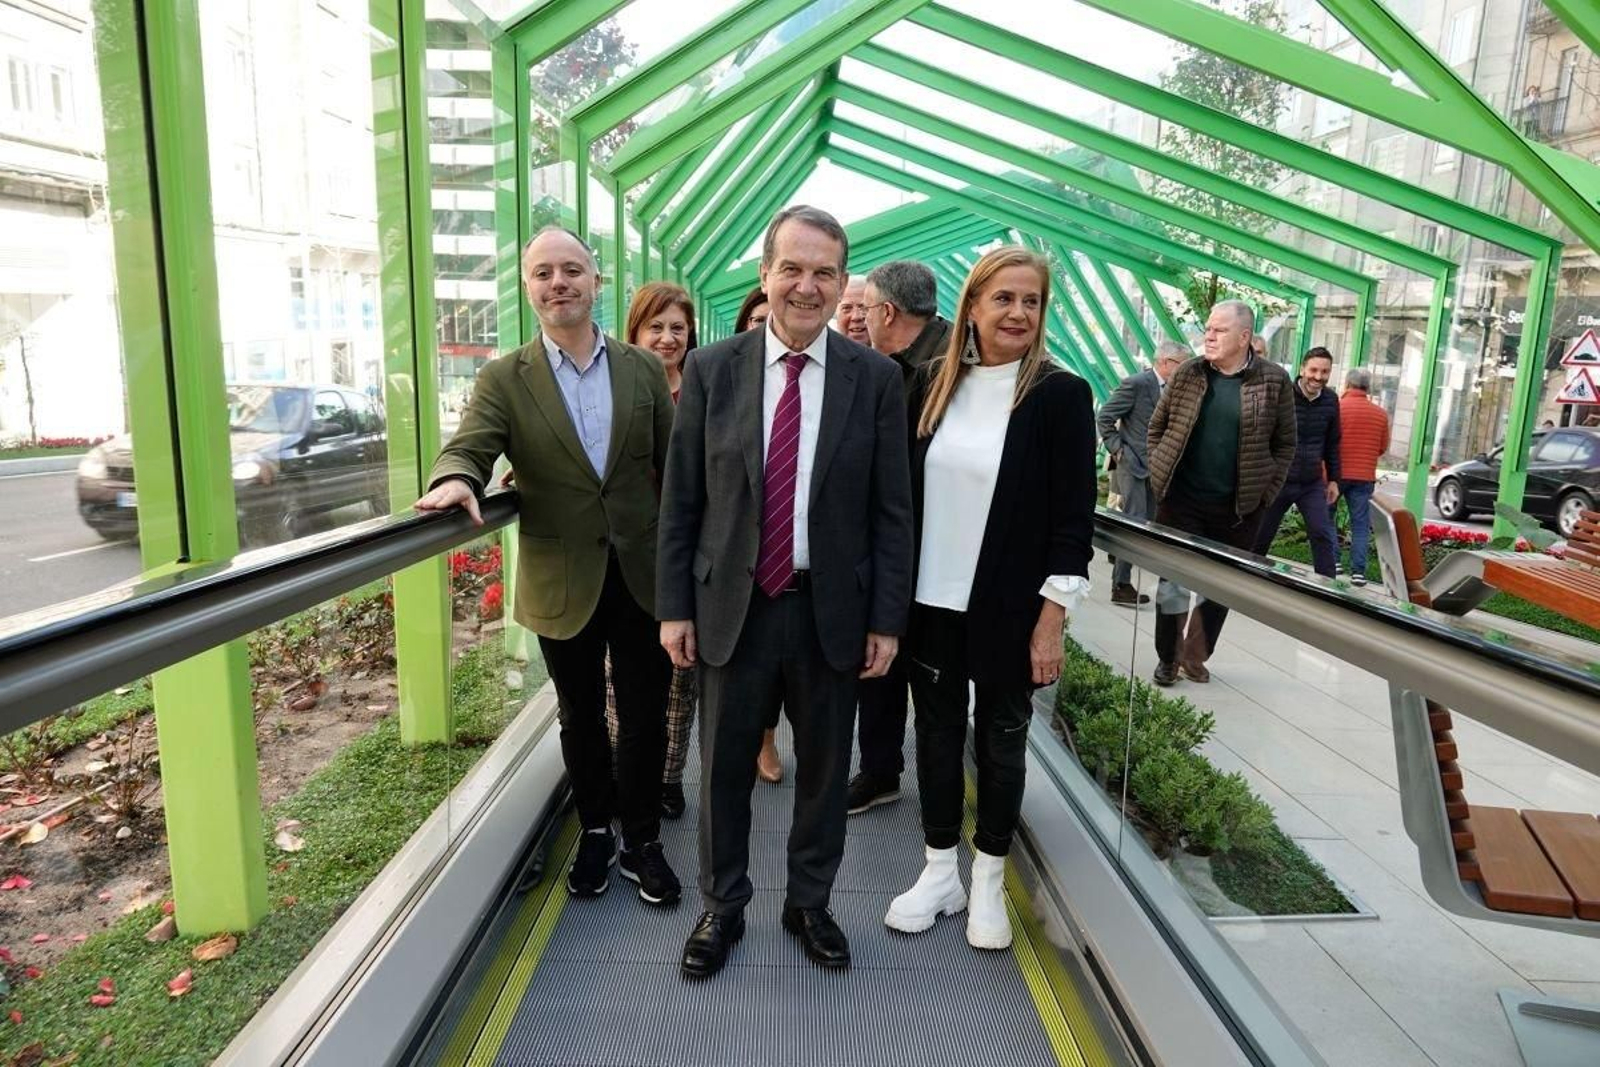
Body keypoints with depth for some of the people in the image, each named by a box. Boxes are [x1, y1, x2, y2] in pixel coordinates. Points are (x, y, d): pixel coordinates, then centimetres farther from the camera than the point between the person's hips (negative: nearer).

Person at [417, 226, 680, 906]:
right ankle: (595, 833, 37)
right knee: (580, 718, 16)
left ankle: (642, 841, 30)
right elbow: (469, 447, -13)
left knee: (645, 717, 9)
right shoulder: (503, 380, 0)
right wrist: (454, 481, -37)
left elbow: (676, 467, 5)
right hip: (564, 584, 0)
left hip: (644, 575, 1)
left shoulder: (642, 368, 3)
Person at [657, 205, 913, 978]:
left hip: (832, 610, 0)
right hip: (731, 605, 0)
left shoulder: (876, 379, -3)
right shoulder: (711, 370, -2)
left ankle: (810, 905, 38)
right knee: (724, 768, 14)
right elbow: (679, 500, 0)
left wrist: (887, 620, -4)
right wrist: (674, 606, -2)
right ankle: (722, 908, 36)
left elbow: (891, 510, -2)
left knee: (824, 768, 15)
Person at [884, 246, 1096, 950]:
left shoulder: (1061, 394, -8)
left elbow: (1074, 516, -8)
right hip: (931, 602, 3)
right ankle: (939, 872, 33)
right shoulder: (931, 385, 2)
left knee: (1000, 740, 13)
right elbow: (905, 492, 6)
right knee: (936, 734, 14)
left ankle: (988, 881, 34)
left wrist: (1052, 620, -11)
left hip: (1009, 609, -3)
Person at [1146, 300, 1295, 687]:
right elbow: (1157, 427, 9)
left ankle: (1196, 656, 28)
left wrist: (1266, 492, -2)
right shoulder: (1187, 374, 1)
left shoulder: (1274, 380, -2)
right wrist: (1160, 473, 1)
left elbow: (1285, 444, 3)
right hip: (1180, 500, 0)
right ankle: (1166, 658, 20)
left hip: (1238, 508, 0)